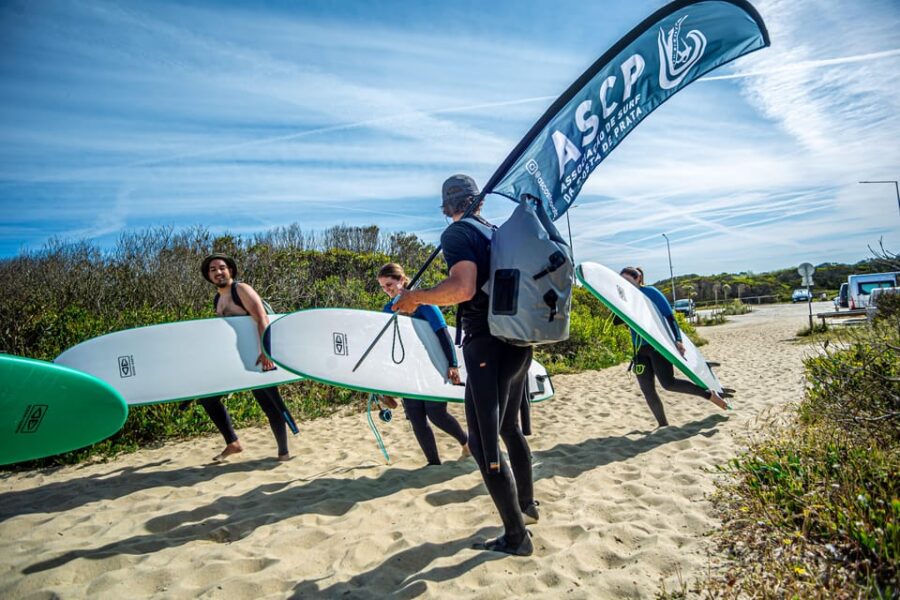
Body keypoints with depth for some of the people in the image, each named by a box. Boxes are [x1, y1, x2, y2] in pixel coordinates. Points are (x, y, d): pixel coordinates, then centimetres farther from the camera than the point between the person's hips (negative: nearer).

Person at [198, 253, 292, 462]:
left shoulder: (242, 290, -10)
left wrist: (266, 351, -32)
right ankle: (232, 443, 18)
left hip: (256, 358, -8)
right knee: (207, 397, 8)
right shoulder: (218, 300, 13)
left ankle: (283, 452, 8)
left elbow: (262, 320, -21)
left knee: (270, 404, -5)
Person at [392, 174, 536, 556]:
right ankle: (527, 503, 42)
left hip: (486, 345, -9)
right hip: (518, 342, 9)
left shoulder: (457, 234, -9)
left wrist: (414, 297, -12)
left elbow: (463, 288, -25)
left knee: (484, 444, 1)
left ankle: (516, 537, 9)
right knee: (510, 426, 26)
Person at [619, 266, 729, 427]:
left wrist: (677, 339, -16)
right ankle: (663, 424, 12)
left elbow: (669, 316, -9)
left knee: (668, 383, -16)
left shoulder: (650, 292, -5)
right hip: (640, 349, 6)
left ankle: (710, 394, 3)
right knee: (647, 389, 0)